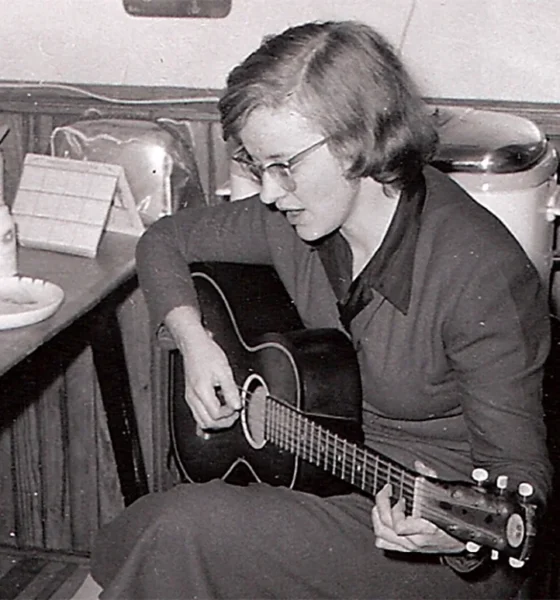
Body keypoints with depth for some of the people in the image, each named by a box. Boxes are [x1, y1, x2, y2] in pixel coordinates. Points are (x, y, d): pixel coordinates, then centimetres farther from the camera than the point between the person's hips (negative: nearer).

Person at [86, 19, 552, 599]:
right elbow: (166, 239, 12)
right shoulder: (293, 218, -5)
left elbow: (518, 471, -19)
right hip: (322, 471, 6)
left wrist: (462, 534, -40)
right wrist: (192, 337, -4)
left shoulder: (479, 272, -24)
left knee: (184, 528, -23)